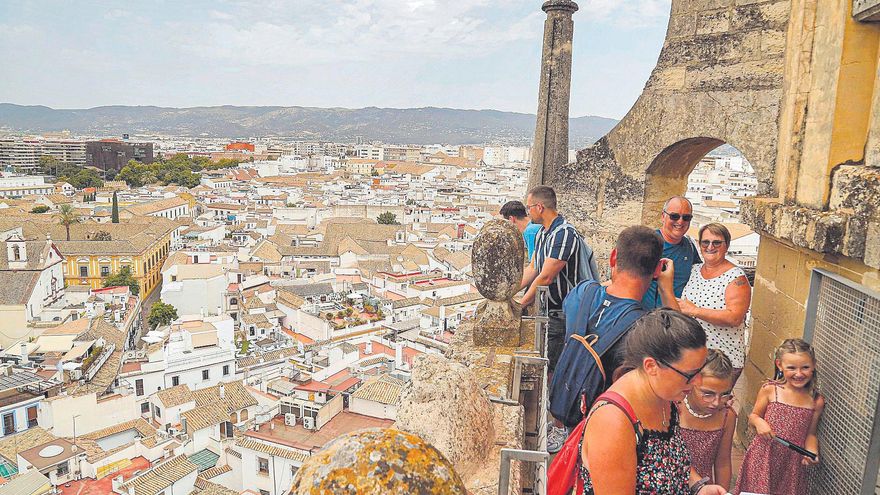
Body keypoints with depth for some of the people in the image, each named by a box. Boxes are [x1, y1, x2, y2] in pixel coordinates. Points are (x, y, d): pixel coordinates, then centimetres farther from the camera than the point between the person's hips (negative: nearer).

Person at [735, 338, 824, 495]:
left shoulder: (816, 401, -4)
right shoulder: (769, 390, -9)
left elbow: (810, 434, 6)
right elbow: (753, 416, 3)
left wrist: (812, 452, -11)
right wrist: (758, 422, -18)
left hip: (792, 461, 1)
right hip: (763, 457, -1)